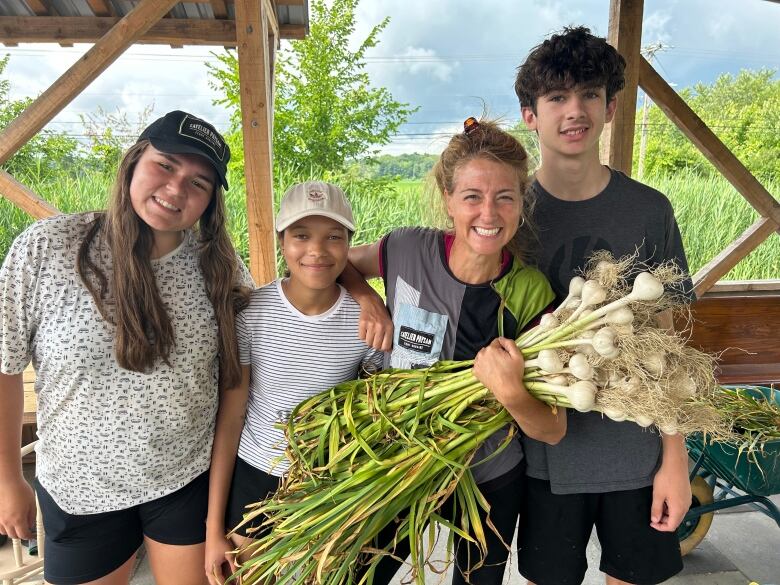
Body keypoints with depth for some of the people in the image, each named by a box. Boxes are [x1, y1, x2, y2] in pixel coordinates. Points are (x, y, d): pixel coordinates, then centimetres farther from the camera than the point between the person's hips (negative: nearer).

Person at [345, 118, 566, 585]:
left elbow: (553, 431, -16)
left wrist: (513, 393, -36)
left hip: (491, 479, 0)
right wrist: (367, 298, -17)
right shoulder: (409, 251, -18)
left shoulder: (531, 293, -19)